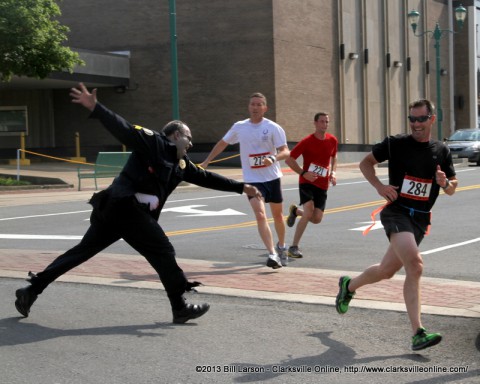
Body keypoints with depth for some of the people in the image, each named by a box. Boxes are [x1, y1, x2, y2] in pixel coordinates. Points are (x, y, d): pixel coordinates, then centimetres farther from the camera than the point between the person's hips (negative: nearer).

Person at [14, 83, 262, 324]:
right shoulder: (153, 142, -6)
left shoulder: (180, 164, 19)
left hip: (114, 210, 10)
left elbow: (205, 177, 24)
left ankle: (31, 290, 17)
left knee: (82, 251, 12)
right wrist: (94, 108, -31)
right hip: (125, 207, -10)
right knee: (163, 253, -2)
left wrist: (241, 187, 24)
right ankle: (181, 308, 5)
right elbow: (123, 129, -17)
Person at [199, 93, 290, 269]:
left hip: (272, 178, 0)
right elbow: (222, 143, 17)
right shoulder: (239, 127, 2)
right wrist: (206, 161, 15)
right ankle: (272, 254, -24)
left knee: (277, 215, 15)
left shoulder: (273, 128, -7)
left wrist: (273, 158, -35)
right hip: (252, 180, 0)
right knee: (260, 216, -18)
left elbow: (285, 151, -14)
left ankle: (281, 247, 40)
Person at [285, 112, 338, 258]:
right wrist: (303, 173, -18)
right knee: (309, 213, -22)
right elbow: (289, 159, -7)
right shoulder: (307, 141, -10)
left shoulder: (332, 140, 4)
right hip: (307, 182, -5)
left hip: (322, 185, 5)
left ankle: (295, 211, 30)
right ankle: (294, 247, -10)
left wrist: (333, 172, 5)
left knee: (317, 219, -3)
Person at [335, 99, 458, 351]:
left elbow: (452, 189, 15)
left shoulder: (441, 151, 8)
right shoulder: (396, 144, -2)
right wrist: (379, 186, -7)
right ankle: (418, 334, -26)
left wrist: (445, 183, -8)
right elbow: (366, 163, 9)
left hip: (420, 219, 5)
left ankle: (349, 285, 44)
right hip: (396, 212, -5)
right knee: (415, 265, -26)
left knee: (386, 271, 12)